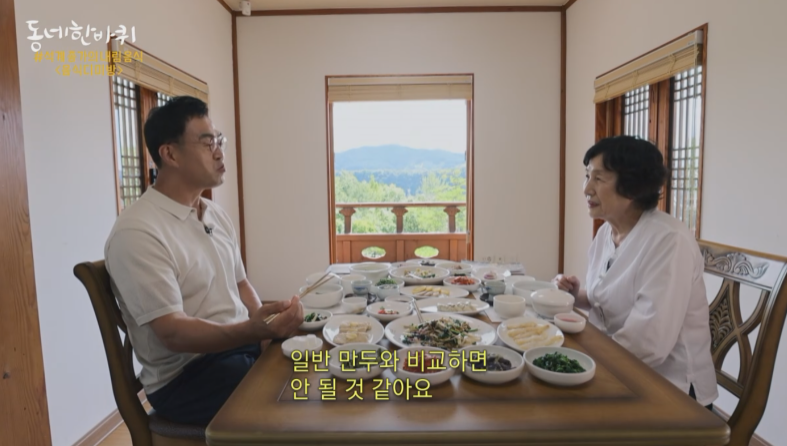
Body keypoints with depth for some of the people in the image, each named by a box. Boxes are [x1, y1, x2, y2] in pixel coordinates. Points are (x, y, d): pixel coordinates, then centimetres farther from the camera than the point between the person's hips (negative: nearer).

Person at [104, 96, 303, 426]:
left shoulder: (217, 215, 8)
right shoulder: (136, 233, -17)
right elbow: (172, 332, -21)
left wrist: (268, 324, -4)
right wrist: (254, 331, -36)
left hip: (239, 345, 7)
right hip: (185, 375, -7)